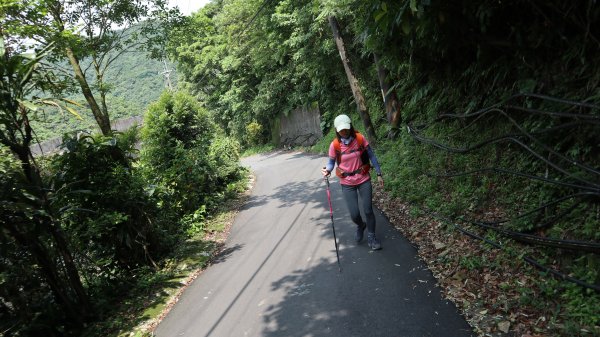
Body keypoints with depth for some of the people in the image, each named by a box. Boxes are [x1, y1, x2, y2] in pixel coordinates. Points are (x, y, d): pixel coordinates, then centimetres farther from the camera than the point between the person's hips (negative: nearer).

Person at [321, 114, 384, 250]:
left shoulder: (360, 139, -9)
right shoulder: (335, 145, -10)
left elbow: (372, 156, 0)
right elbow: (331, 162, 2)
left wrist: (379, 174, 3)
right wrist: (327, 170, -21)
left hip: (364, 180, 0)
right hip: (347, 184, 0)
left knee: (368, 210, 0)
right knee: (354, 214, -3)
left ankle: (371, 237, 25)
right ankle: (360, 226, 34)